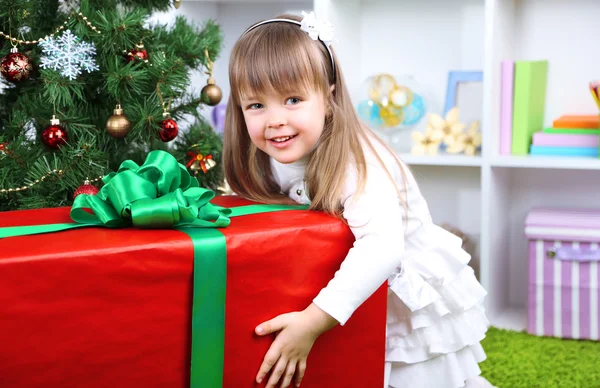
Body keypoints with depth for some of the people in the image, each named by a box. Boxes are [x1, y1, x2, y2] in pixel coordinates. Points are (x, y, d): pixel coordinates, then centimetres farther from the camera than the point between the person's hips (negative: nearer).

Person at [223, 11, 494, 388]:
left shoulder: (356, 162, -33)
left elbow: (382, 246, -47)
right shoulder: (277, 156, -12)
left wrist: (313, 321, -52)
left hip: (418, 300, -7)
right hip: (361, 295, 7)